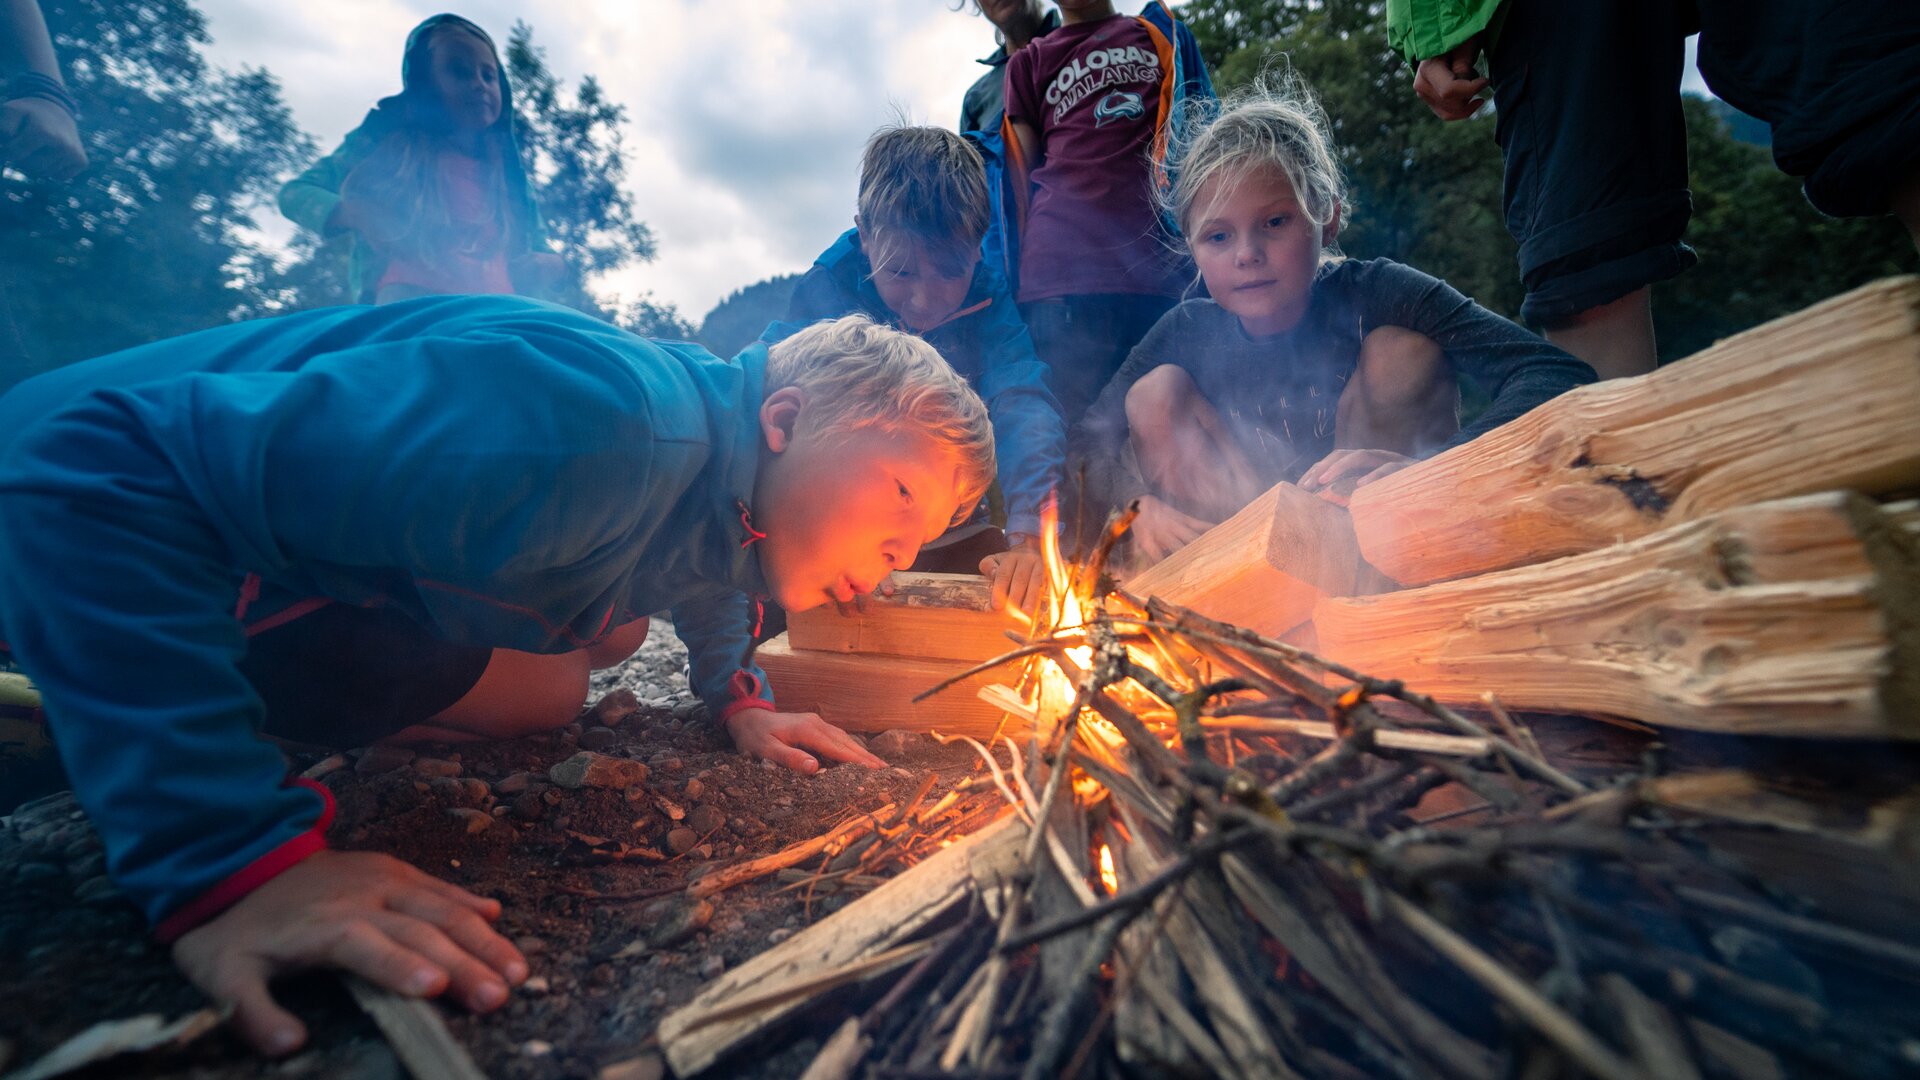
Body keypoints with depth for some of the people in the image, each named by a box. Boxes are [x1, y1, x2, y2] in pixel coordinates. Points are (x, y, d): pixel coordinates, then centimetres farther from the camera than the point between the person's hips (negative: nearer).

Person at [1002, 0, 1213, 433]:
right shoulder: (1028, 63, 24)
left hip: (1159, 264, 1)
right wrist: (1023, 275, 2)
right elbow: (1022, 176, 15)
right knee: (1078, 423, -9)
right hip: (1064, 268, 0)